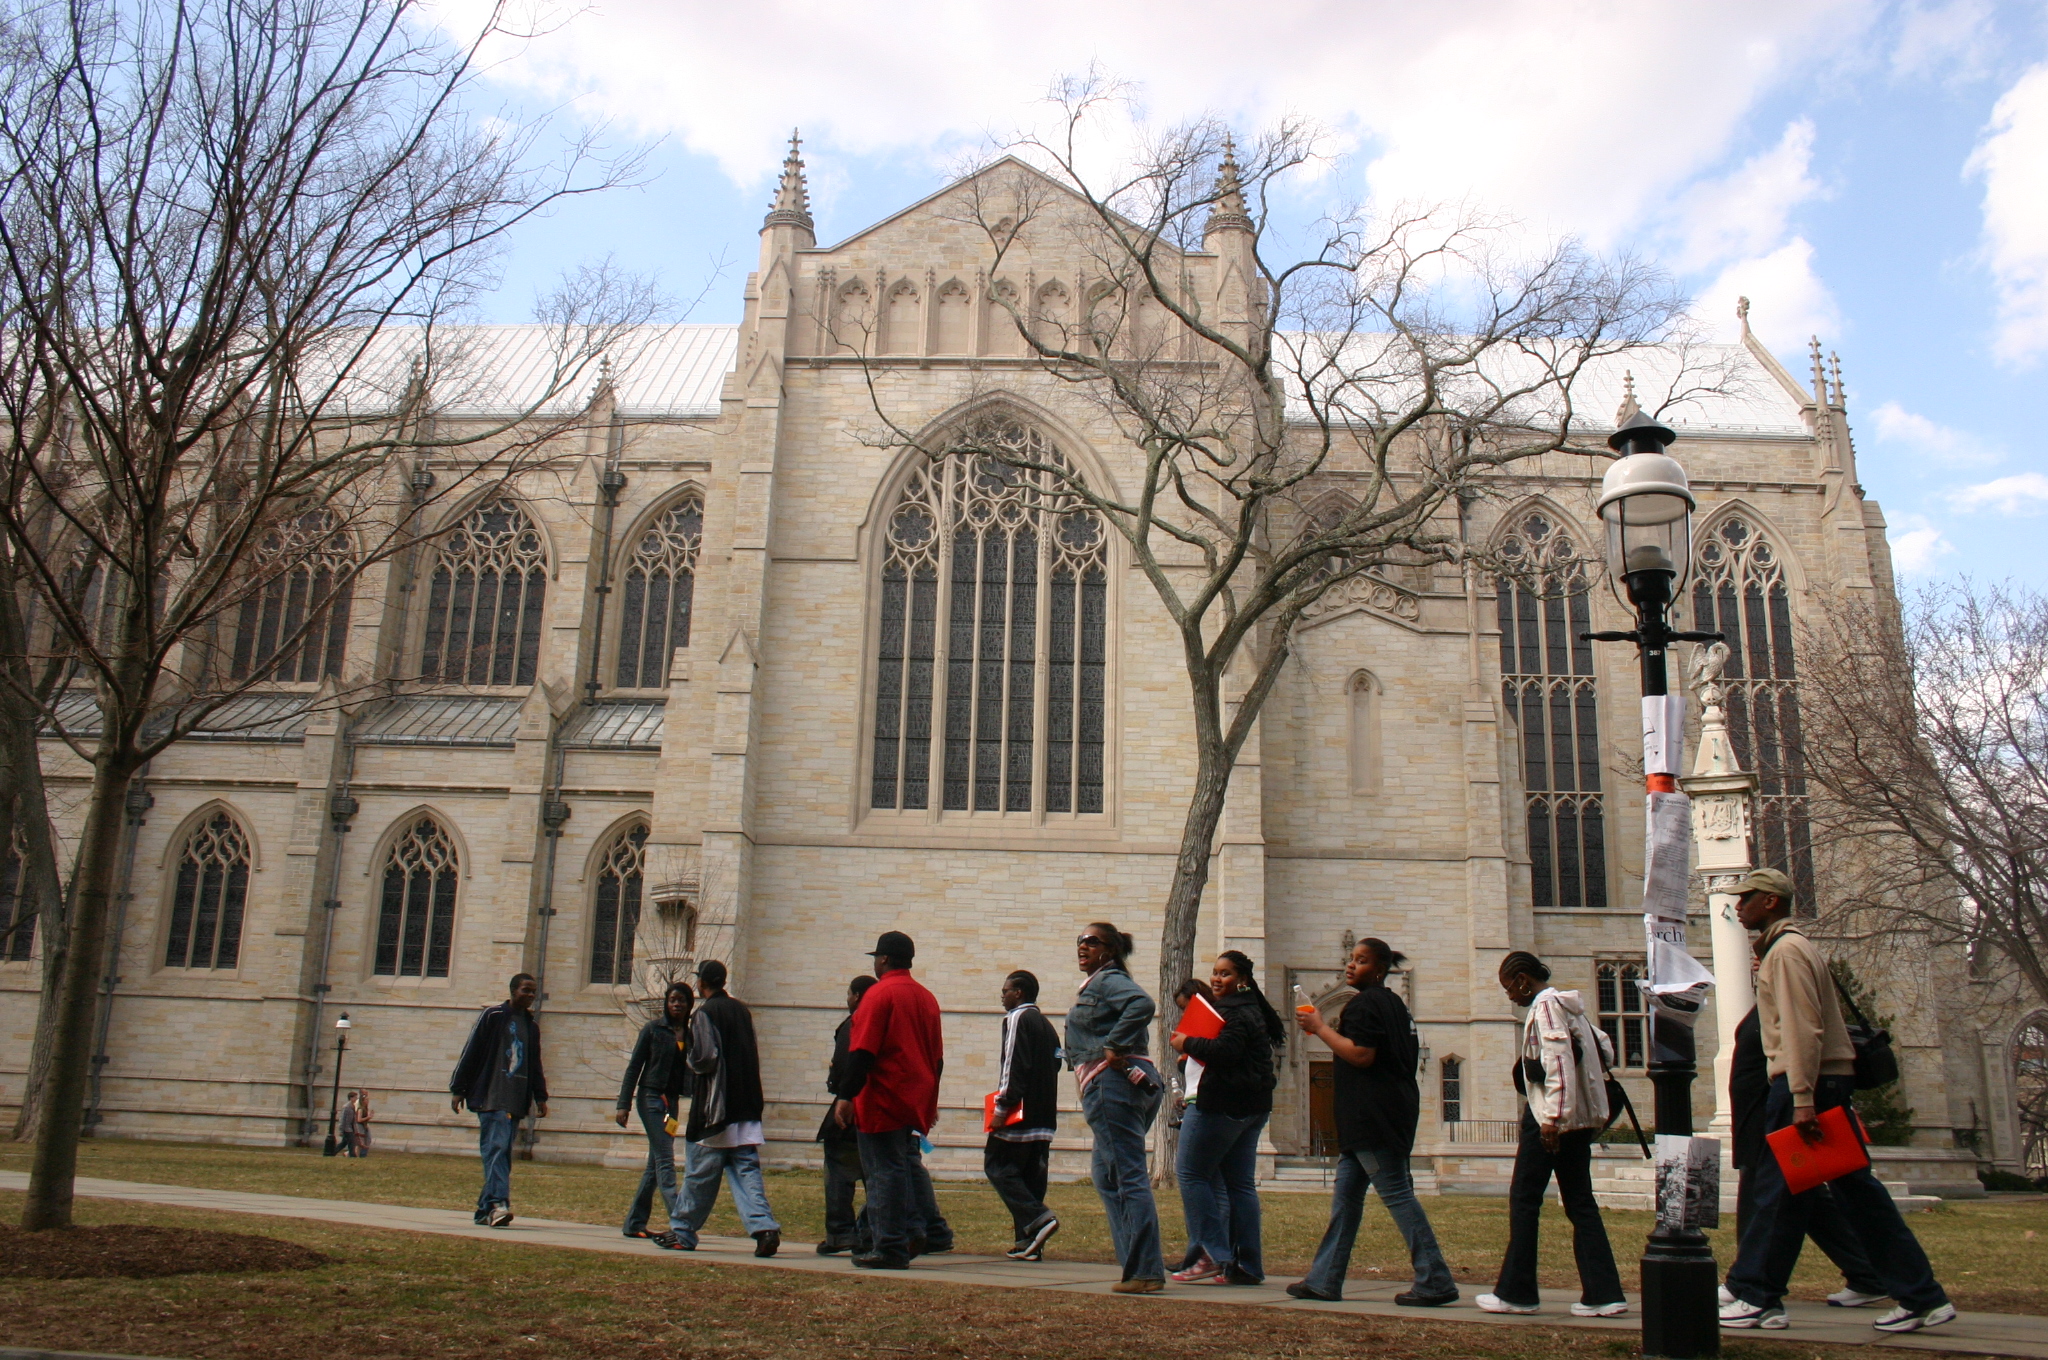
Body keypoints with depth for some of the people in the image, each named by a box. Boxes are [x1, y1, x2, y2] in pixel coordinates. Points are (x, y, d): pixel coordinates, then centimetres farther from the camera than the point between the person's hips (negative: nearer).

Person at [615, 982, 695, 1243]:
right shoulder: (653, 1029, -4)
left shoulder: (691, 1034, 9)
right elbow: (634, 1067, -3)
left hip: (672, 1101, 6)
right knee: (665, 1159, -14)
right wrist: (623, 1104, -9)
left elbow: (694, 1071, 12)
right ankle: (678, 1222, -21)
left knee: (655, 1164, 9)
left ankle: (634, 1223, 19)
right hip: (650, 1097, -5)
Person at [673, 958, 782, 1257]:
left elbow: (706, 1058, -17)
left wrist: (691, 1060, 2)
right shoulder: (742, 1010, 12)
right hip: (746, 1107, 6)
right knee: (747, 1171, 2)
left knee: (699, 1175, 6)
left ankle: (683, 1234, 18)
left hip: (714, 1107, -6)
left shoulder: (705, 1013, -9)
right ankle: (764, 1228, -13)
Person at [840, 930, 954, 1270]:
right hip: (916, 1100, 8)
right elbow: (937, 1056, 16)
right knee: (908, 1163, 20)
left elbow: (862, 1053, -18)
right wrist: (929, 1098, 24)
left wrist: (847, 1096, -16)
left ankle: (890, 1249, -1)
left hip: (883, 1099, -8)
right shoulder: (926, 997, 12)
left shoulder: (880, 994, -11)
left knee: (886, 1170, -3)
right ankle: (933, 1231, 17)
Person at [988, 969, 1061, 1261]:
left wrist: (1002, 1106, -17)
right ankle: (1029, 1242, 4)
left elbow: (1014, 1065, -17)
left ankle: (1037, 1218, -16)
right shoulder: (1045, 1024, 19)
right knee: (1031, 1174, 8)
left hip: (1020, 1114, -8)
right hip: (1044, 1117, 8)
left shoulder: (1017, 1019, -7)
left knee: (997, 1165, -2)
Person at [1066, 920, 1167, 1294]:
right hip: (1134, 1081, 11)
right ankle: (1138, 1259, 19)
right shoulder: (1097, 984, 23)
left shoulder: (1107, 980, -7)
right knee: (1105, 1171, 19)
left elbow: (1143, 1004, -25)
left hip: (1113, 1081, -11)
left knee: (1129, 1176, -9)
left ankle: (1145, 1271, -6)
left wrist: (1113, 1049, -20)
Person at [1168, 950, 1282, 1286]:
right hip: (1254, 1105, 10)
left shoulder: (1236, 1012, -13)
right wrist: (1193, 1046, 9)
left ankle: (1213, 1255, -6)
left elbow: (1226, 1050, -27)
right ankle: (1247, 1265, 9)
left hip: (1224, 1104, -10)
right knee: (1240, 1183, 10)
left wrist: (1188, 1043, -15)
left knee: (1191, 1173, -3)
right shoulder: (1251, 1008, 20)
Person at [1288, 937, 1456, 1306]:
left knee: (1396, 1193, -8)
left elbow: (1361, 1055, -21)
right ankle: (1324, 1280, 13)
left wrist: (1321, 1028, -12)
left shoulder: (1364, 1003, -11)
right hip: (1368, 1120, 11)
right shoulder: (1393, 1003, 20)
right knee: (1346, 1195, 10)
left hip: (1374, 1119, -11)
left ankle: (1435, 1283, -6)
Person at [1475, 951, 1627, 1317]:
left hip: (1548, 1116, -9)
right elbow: (1605, 1050, 18)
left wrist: (1552, 1117, -23)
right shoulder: (1569, 1006, 16)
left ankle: (1515, 1293, 3)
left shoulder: (1546, 1005, -11)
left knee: (1524, 1199, -1)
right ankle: (1604, 1293, 4)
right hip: (1580, 1117, 9)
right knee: (1580, 1202, 8)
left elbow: (1559, 1061, -20)